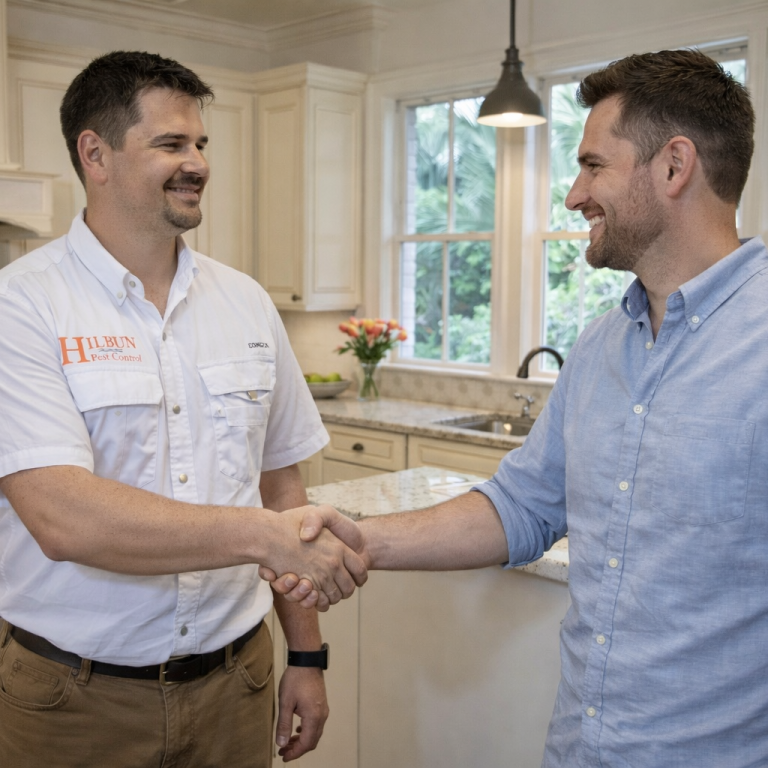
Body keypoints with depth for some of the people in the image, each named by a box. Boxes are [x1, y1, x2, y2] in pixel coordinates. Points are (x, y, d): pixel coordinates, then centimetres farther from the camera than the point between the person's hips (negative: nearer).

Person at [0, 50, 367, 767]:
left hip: (234, 676, 4)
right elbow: (63, 518, -24)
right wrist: (265, 535, -28)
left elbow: (279, 482, 7)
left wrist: (306, 656, 8)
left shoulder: (246, 303, 3)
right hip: (76, 699, -3)